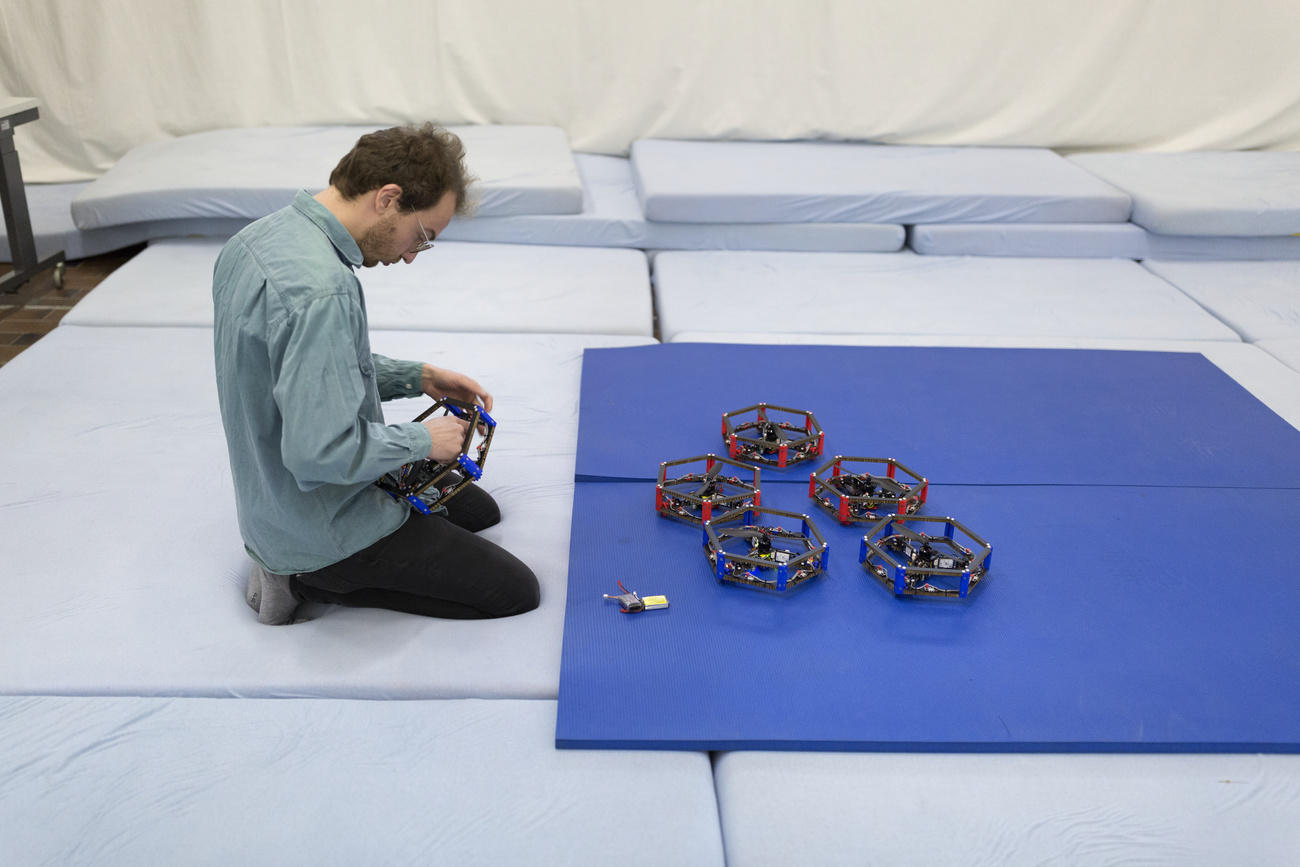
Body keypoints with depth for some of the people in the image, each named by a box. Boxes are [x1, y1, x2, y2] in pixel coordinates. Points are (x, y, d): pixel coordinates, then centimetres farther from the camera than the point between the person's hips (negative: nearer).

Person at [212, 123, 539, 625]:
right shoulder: (321, 290, -32)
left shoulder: (260, 237, 0)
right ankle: (307, 580, -1)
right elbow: (320, 452, -35)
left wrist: (417, 378, 5)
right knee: (516, 592, -2)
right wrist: (422, 441, -18)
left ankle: (291, 563, 14)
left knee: (479, 509, 27)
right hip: (325, 526, -10)